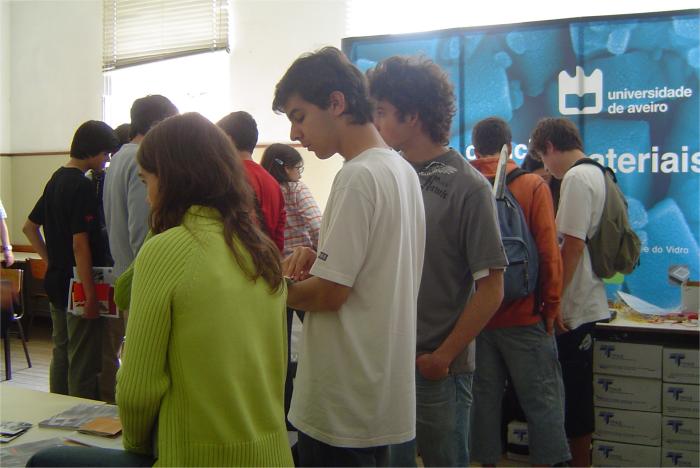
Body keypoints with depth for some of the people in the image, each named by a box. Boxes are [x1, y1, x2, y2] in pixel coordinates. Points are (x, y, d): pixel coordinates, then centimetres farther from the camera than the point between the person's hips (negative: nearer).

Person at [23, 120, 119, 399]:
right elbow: (80, 244, -22)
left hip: (56, 282, 9)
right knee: (84, 364, -1)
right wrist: (91, 295, -20)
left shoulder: (56, 180, 11)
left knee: (61, 355, 17)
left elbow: (29, 227, 19)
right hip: (77, 285, -9)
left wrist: (51, 260, 16)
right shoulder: (83, 186, -17)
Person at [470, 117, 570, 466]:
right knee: (541, 400, 8)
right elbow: (548, 253, -9)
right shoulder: (533, 185, -5)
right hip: (523, 316, -2)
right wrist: (551, 308, 1)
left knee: (483, 397, 13)